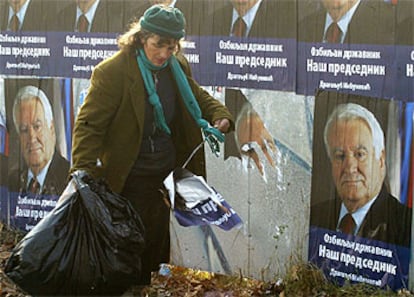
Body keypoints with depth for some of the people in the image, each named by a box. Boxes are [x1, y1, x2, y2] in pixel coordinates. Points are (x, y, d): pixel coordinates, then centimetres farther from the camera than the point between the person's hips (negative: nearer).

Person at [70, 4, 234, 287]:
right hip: (130, 177, -6)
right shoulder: (112, 72, -18)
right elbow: (89, 123, -17)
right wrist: (84, 172, -27)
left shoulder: (178, 67, 1)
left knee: (158, 243, 17)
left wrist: (219, 115, -3)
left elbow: (197, 96, 19)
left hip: (168, 173, 6)